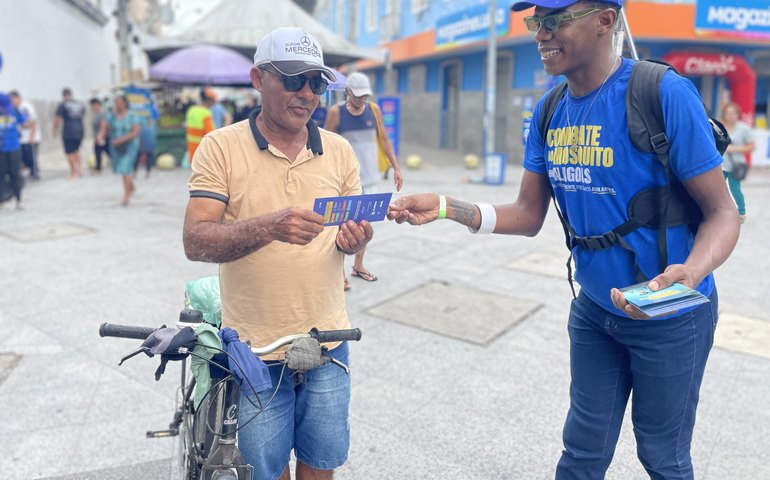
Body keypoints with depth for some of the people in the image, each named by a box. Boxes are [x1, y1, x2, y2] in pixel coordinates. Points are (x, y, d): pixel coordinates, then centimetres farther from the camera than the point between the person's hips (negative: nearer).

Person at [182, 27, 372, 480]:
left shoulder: (339, 150, 3)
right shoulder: (221, 147, -7)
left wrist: (354, 238, -14)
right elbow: (195, 242, -14)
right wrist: (269, 226, -32)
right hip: (256, 347, -2)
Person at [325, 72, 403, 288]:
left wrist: (396, 168, 5)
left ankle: (358, 265, 24)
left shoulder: (373, 109, 2)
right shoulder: (336, 112, -7)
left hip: (369, 175, 4)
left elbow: (384, 140, 9)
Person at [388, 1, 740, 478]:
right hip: (594, 310, 5)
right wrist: (447, 207, -14)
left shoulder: (665, 93, -21)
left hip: (670, 317, -5)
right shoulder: (549, 111, -2)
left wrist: (691, 272, -38)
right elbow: (529, 216, 0)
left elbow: (722, 212, -17)